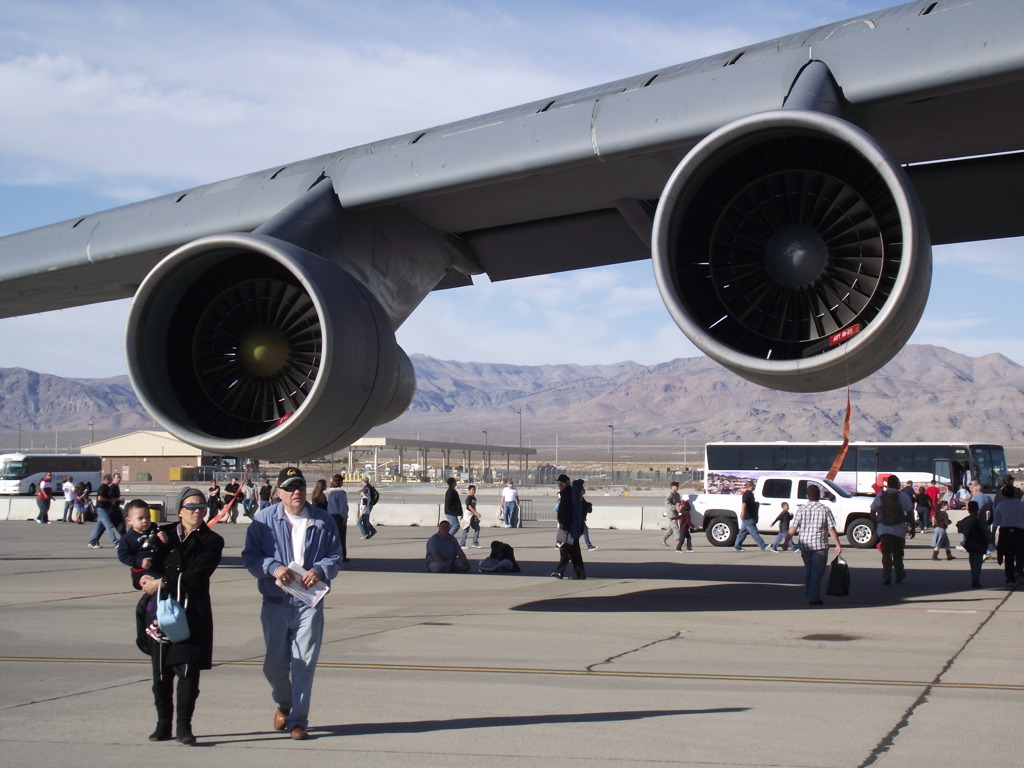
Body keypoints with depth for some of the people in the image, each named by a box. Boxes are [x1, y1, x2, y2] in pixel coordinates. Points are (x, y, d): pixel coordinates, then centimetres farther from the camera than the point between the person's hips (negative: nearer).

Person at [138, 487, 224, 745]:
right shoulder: (164, 534, 11)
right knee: (161, 671, 6)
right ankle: (163, 723, 17)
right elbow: (148, 565, 6)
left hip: (193, 613, -2)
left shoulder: (211, 541, 2)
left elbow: (196, 576, -10)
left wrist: (163, 583, -14)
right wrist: (148, 577, -16)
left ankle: (183, 725, 0)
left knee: (188, 670, -7)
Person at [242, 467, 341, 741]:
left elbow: (335, 556, 7)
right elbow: (249, 556, 0)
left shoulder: (323, 520, 5)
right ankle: (283, 705, 38)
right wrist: (273, 568, -17)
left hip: (309, 603, 0)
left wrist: (319, 571, -13)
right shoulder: (264, 520, 2)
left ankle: (298, 719, 6)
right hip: (275, 602, 0)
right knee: (275, 662, 10)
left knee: (304, 663, -3)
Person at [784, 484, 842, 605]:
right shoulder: (825, 510, -2)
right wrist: (838, 545, 0)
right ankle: (814, 597, -4)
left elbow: (793, 528, -3)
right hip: (820, 545, -2)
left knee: (807, 570, 18)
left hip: (805, 545, 2)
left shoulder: (801, 510, 1)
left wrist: (786, 542, 6)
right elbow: (831, 529, -5)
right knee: (817, 572, 1)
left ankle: (808, 594, 25)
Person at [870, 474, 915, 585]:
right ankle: (899, 576, 24)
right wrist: (912, 528, 5)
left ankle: (886, 577, -8)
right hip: (899, 530, -1)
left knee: (886, 554, 1)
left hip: (883, 530, 1)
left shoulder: (880, 496, 4)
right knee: (898, 554, 14)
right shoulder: (902, 496, -4)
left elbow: (872, 512, 9)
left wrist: (875, 525, 20)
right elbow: (910, 513, -3)